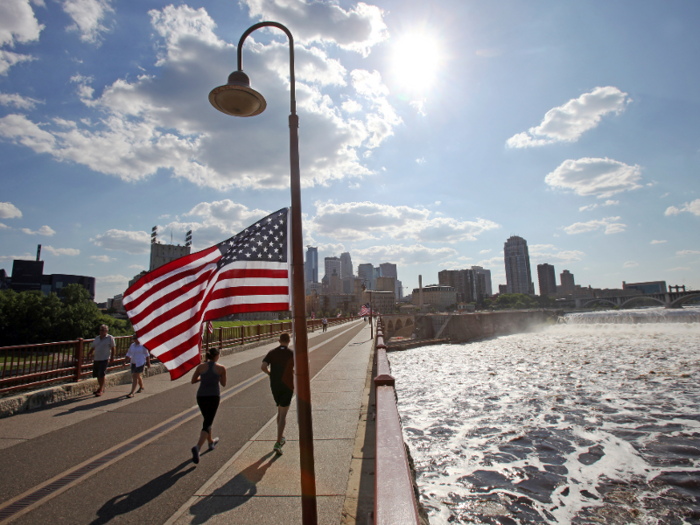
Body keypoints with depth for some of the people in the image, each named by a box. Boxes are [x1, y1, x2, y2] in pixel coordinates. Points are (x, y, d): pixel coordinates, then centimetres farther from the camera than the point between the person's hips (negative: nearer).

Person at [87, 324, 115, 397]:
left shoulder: (110, 338, -3)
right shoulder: (97, 338, 13)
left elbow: (112, 348, 0)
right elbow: (92, 347, 17)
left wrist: (112, 357, -3)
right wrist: (89, 353, -2)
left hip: (104, 359, -6)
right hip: (96, 359, 6)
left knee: (101, 375, -9)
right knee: (97, 375, 11)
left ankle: (101, 390, 3)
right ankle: (101, 388, 28)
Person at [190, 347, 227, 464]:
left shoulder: (201, 366, 2)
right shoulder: (221, 368, -3)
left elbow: (193, 381, 12)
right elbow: (223, 384, 8)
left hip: (201, 396, 4)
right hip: (214, 397, -4)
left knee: (208, 419, 26)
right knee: (207, 424, 0)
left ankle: (211, 442, 41)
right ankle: (197, 447, -22)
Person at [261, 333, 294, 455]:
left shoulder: (272, 353, -1)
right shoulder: (292, 354, -8)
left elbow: (263, 367, -13)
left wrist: (271, 373, 6)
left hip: (274, 386, 3)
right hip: (287, 386, -3)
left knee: (280, 411, 22)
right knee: (283, 415, -1)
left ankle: (281, 437, 32)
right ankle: (278, 443, -9)